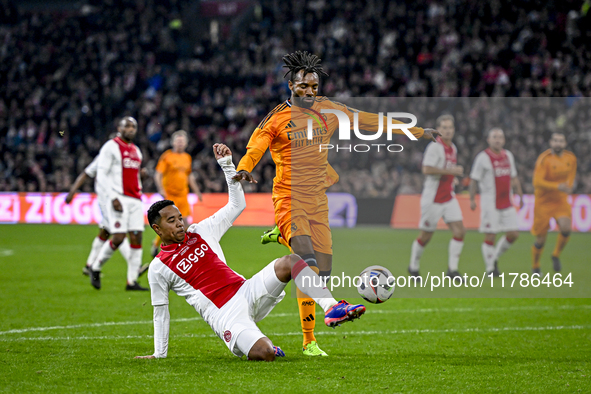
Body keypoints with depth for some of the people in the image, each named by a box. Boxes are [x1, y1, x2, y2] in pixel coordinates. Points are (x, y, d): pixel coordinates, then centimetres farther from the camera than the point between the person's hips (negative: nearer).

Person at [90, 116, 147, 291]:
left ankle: (132, 281, 2)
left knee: (137, 238, -1)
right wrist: (113, 198, -17)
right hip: (118, 197, -7)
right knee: (118, 238, -15)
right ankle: (95, 267, 7)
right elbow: (102, 175, -9)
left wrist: (139, 195, 17)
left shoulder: (136, 151, 19)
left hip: (134, 200, 7)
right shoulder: (111, 147, -4)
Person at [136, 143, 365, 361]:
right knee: (264, 354, -32)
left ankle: (331, 308, -27)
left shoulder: (200, 232, 16)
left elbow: (237, 204, 19)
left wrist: (227, 165, 10)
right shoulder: (158, 268, 3)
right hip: (224, 315, -5)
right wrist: (159, 354, 10)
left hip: (245, 291, 6)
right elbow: (160, 312, 10)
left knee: (290, 262, -19)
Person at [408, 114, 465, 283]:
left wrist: (452, 179, 12)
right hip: (433, 199, -7)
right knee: (426, 236, 3)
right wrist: (451, 171, -25)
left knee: (460, 231, -6)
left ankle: (452, 270, -1)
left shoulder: (453, 148, 12)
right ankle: (413, 267, 24)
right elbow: (427, 169, -28)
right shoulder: (434, 147, -15)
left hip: (449, 198, 7)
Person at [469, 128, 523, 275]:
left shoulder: (508, 156, 12)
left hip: (507, 203, 6)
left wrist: (520, 196, 20)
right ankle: (490, 268, 5)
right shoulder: (483, 157, -7)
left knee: (513, 234, 4)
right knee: (490, 236, -6)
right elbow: (474, 179, -5)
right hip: (490, 203, -6)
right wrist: (472, 199, -9)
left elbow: (514, 178, 22)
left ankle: (495, 257, 23)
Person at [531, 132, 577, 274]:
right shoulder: (544, 159, -17)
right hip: (543, 202, -4)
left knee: (566, 228, -23)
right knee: (541, 240, 1)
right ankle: (535, 267, 26)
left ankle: (556, 255, 4)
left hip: (561, 201, 4)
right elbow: (537, 182, -25)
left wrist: (569, 186, 9)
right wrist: (557, 186, -33)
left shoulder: (571, 158, 1)